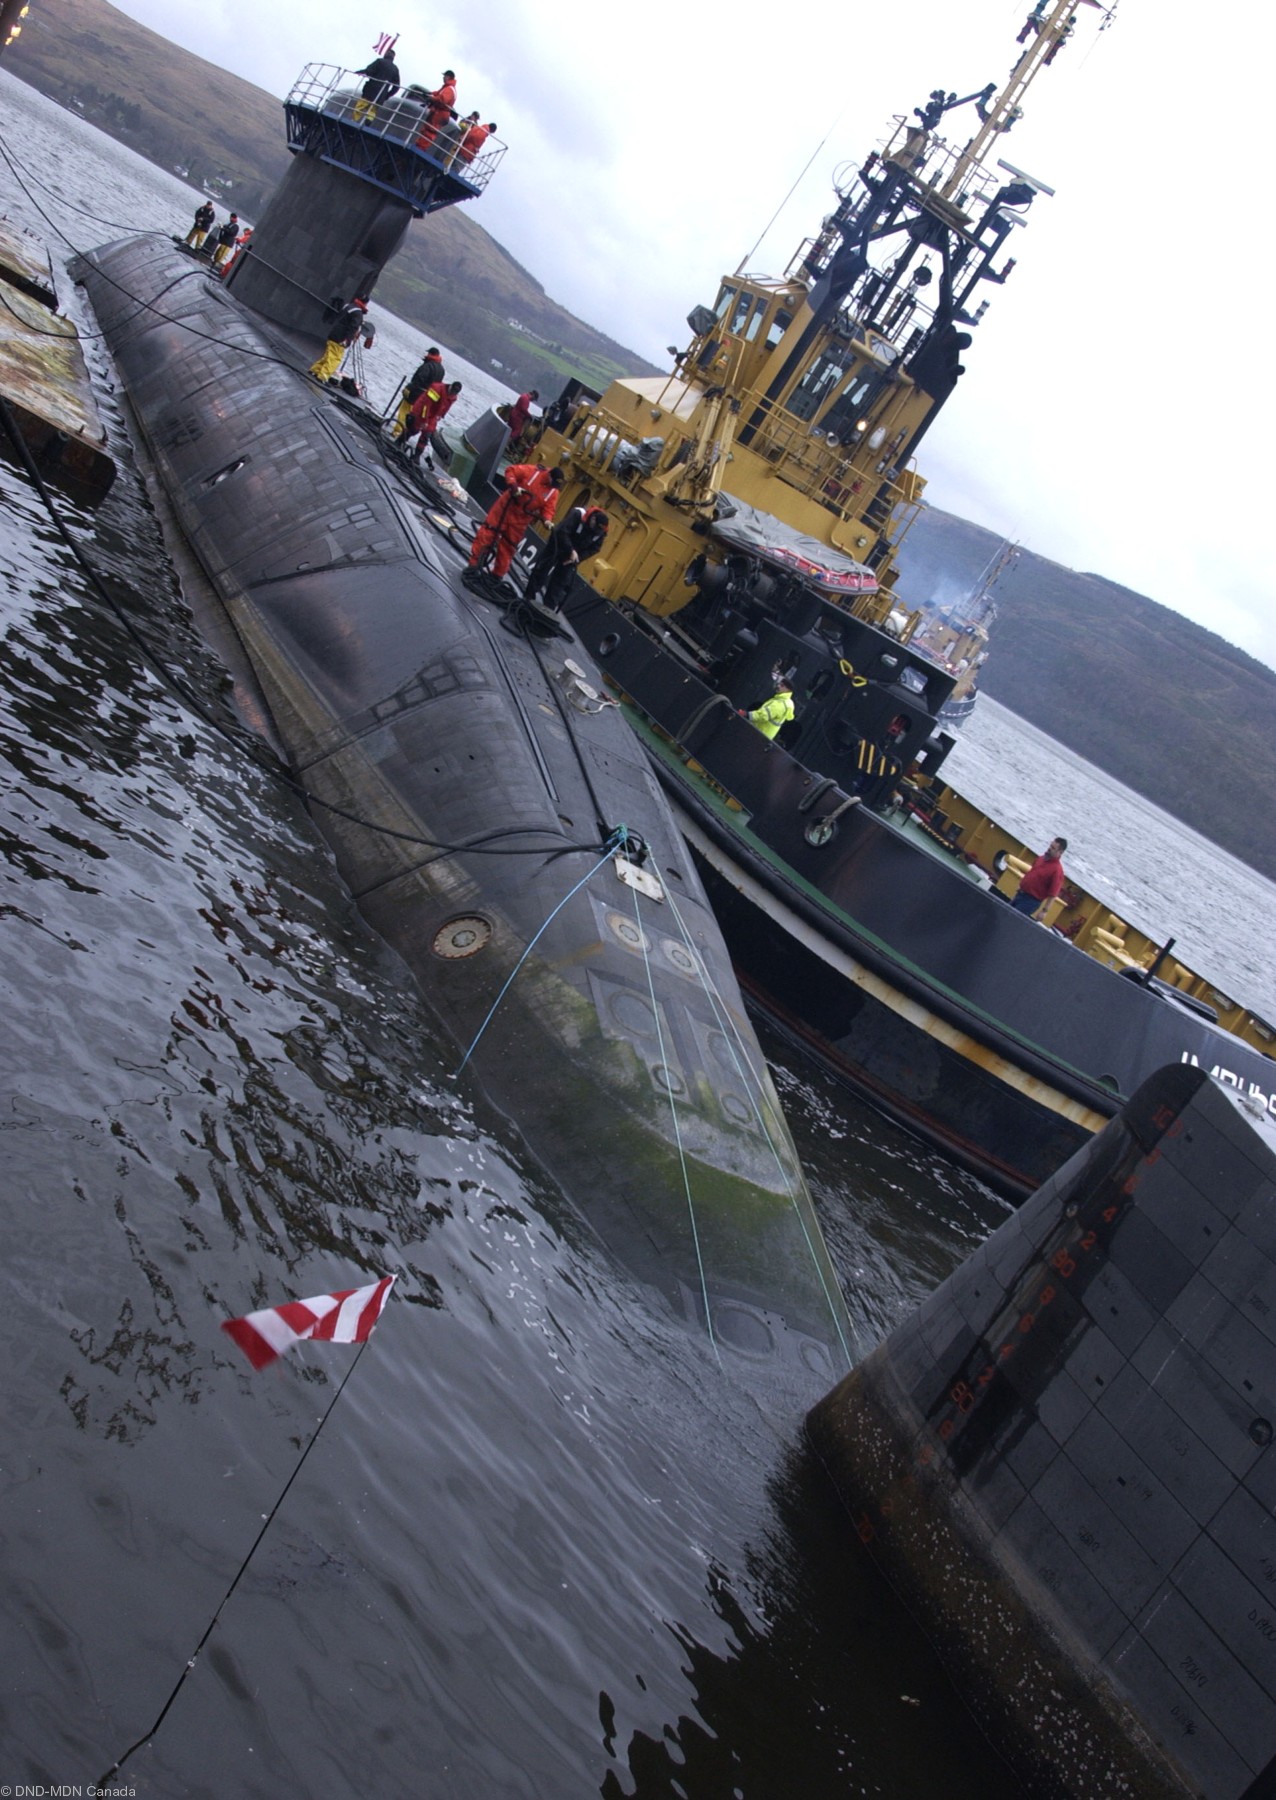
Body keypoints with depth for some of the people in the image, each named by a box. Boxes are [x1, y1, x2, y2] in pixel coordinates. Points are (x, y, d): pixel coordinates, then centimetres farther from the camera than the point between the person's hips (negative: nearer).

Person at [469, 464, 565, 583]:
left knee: (508, 546, 8)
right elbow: (511, 470, -12)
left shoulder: (553, 492, -6)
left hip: (520, 520, 2)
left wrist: (547, 520, -28)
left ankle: (498, 574, 21)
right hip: (505, 508, -2)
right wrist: (513, 485, -27)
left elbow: (548, 508, -8)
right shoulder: (532, 471, -15)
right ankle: (474, 564, 7)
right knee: (487, 533, -1)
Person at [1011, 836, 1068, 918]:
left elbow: (1052, 894, -19)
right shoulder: (1040, 858, 7)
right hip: (1020, 894, 8)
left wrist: (1044, 911, -20)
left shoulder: (1057, 869, -19)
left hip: (1031, 901, -8)